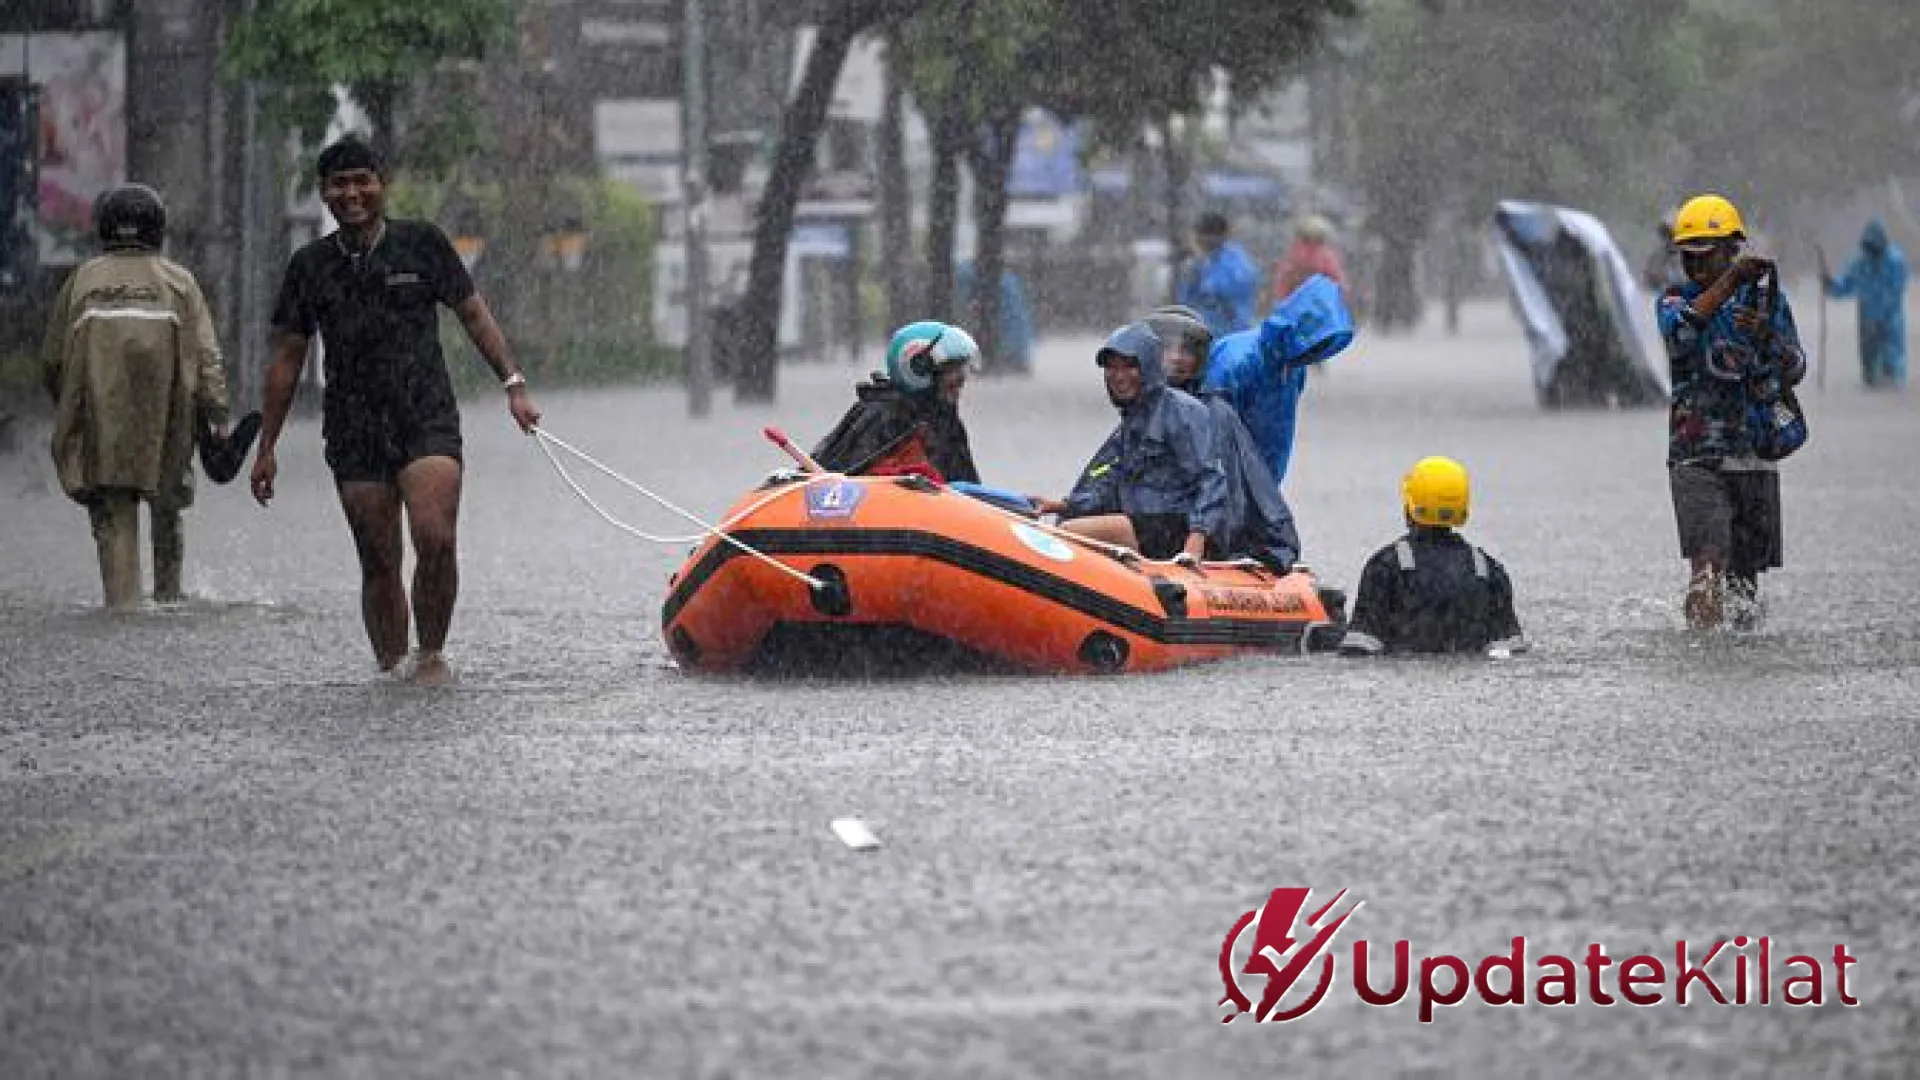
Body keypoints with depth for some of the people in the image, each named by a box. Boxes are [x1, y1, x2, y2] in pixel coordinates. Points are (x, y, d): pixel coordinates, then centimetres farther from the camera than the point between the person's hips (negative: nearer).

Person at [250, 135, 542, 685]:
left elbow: (474, 314, 10)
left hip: (428, 419, -2)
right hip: (353, 434, 2)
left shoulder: (422, 243, 5)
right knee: (378, 562, 0)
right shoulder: (310, 265, 10)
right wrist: (266, 448, 14)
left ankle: (431, 655, -3)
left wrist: (514, 383, 0)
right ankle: (390, 668, 10)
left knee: (435, 538, -19)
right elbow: (287, 359, 15)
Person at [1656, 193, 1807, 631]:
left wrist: (1765, 336, -18)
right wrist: (1730, 282, -27)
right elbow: (1679, 334, -19)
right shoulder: (1675, 300, 5)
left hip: (1754, 453, 2)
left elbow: (1794, 372, 3)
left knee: (1746, 574, 7)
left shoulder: (1767, 300, 10)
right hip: (1696, 458, -2)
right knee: (1708, 562, -18)